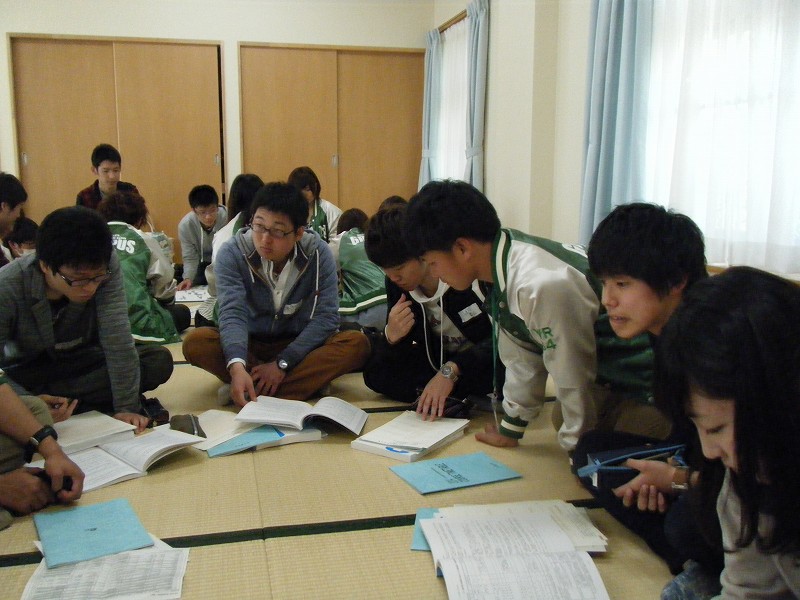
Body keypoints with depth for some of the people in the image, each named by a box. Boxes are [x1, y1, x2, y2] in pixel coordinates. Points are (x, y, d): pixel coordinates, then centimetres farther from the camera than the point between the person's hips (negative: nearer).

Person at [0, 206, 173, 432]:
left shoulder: (106, 267, -25)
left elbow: (116, 337, -29)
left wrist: (127, 406, -33)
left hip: (83, 361, 3)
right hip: (26, 373, -3)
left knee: (160, 360, -21)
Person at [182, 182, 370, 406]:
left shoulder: (319, 254, -15)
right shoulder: (232, 253, -16)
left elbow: (326, 316, -18)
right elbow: (233, 313, -26)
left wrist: (282, 363, -26)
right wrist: (237, 366, -45)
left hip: (299, 347, 0)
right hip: (248, 345, 0)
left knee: (357, 343, -28)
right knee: (196, 343, -29)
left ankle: (254, 392, -30)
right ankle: (309, 383, -25)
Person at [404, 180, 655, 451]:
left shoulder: (543, 285, -36)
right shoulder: (504, 267, -7)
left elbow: (574, 380, -25)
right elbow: (523, 359, 4)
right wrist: (509, 432, 14)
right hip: (606, 377, 8)